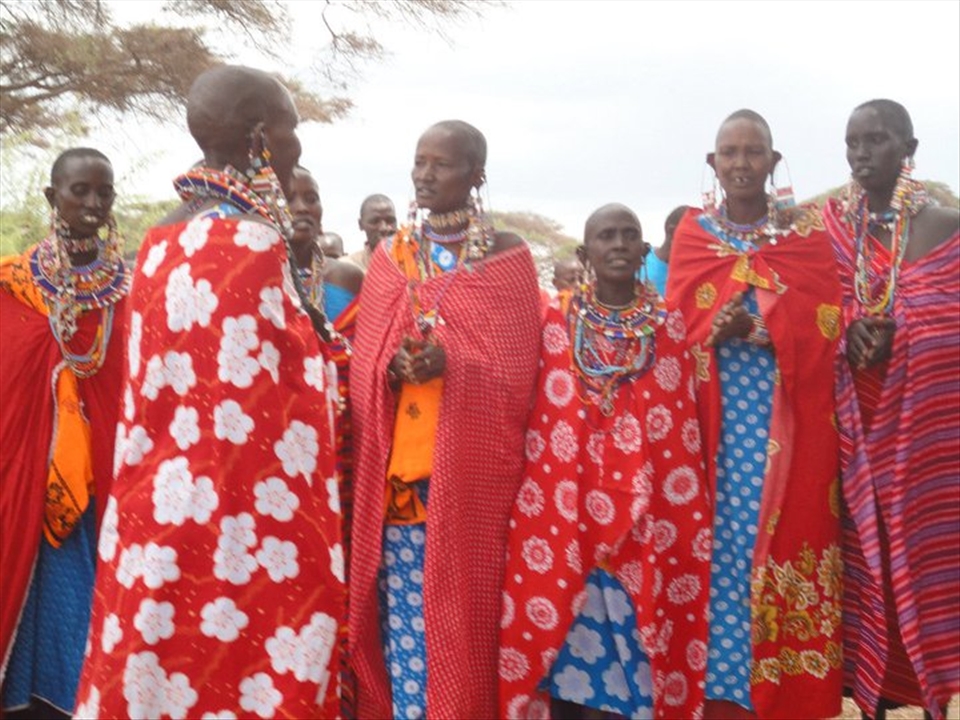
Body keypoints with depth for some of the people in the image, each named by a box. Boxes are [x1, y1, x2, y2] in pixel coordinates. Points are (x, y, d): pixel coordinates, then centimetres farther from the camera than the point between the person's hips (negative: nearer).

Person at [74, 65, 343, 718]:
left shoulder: (168, 240, 10)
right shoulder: (249, 243, -17)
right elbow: (252, 421, -20)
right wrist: (300, 557, -14)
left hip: (164, 517, 9)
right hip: (241, 537, -9)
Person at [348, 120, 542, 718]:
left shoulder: (509, 256, 1)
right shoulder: (391, 256, 11)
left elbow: (517, 367, -4)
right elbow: (363, 364, 8)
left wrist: (453, 366, -21)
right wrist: (395, 370, -14)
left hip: (472, 469, -3)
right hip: (398, 465, 3)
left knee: (462, 610, 0)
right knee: (401, 608, 3)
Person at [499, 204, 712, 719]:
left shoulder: (671, 330, 6)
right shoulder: (555, 324, 4)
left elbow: (688, 439, 6)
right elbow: (536, 424, 2)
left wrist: (683, 521, 1)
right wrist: (544, 510, -4)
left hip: (646, 525, 1)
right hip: (568, 516, 0)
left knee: (640, 641, 4)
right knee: (565, 637, 3)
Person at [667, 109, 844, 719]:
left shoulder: (806, 228, 5)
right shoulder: (693, 233, 9)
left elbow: (822, 321, -4)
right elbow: (678, 322, 3)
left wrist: (762, 328, -19)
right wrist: (717, 330, -17)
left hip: (786, 418, -1)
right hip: (718, 416, 1)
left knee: (782, 536, -2)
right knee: (722, 537, 0)